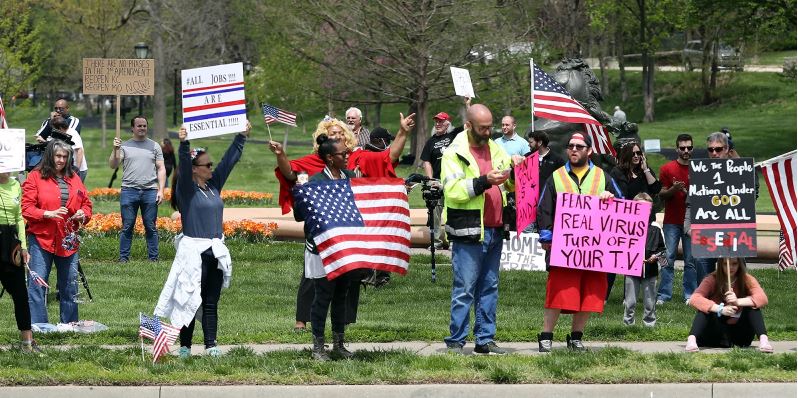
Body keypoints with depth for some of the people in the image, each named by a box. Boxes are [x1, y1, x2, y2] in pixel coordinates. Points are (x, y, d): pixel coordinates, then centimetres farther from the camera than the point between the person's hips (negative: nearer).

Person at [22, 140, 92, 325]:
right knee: (37, 284, -7)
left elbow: (86, 203, 19)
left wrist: (83, 214, -3)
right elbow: (26, 208, -7)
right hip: (41, 239, -5)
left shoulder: (73, 178, 13)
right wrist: (48, 214, -20)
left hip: (68, 241, 5)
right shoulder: (35, 177, -3)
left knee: (70, 286, 10)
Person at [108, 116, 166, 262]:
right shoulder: (124, 146, 9)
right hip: (129, 190, 0)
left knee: (151, 227, 1)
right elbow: (113, 165, 3)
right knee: (127, 227, -1)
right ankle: (123, 258, 3)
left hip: (150, 191, 0)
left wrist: (161, 190, 1)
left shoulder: (154, 146, 12)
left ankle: (153, 257, 5)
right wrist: (115, 150, -14)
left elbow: (161, 169, 10)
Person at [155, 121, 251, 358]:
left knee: (211, 303, 5)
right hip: (193, 252, -6)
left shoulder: (214, 185, 11)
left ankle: (211, 345, 4)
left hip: (215, 252, 6)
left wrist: (242, 137, 16)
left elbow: (230, 160, 17)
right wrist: (184, 143, -38)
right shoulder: (186, 189, -6)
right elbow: (184, 164, -23)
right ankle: (185, 346, 2)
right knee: (190, 301, -3)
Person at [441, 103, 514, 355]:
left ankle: (485, 339, 16)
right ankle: (455, 342, -2)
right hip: (469, 231, -7)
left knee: (489, 288, 10)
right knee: (464, 289, -6)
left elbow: (511, 185, 23)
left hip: (494, 230, 7)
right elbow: (452, 190, -17)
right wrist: (484, 181, -23)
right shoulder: (455, 153, -5)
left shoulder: (495, 149, 15)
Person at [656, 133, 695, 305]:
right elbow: (661, 194, 3)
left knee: (691, 261, 1)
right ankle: (663, 295, -1)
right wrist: (673, 189, -16)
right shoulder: (667, 168, 4)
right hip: (671, 221, -1)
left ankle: (691, 295, 6)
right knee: (668, 259, -4)